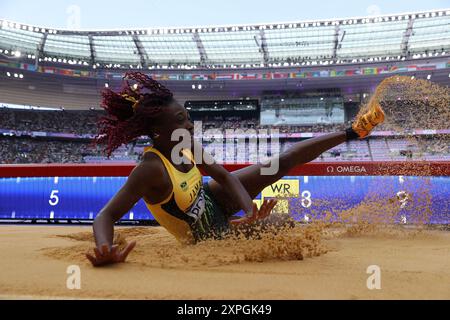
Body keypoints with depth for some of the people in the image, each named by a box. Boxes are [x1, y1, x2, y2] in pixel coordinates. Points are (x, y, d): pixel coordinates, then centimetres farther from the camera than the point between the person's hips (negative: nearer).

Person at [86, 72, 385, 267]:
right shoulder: (151, 169, -36)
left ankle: (351, 132, 16)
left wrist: (250, 209, -25)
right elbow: (105, 216, -37)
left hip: (211, 200, 6)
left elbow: (223, 175, -9)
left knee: (284, 162, 2)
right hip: (209, 232, -6)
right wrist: (105, 251, -60)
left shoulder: (186, 143, -15)